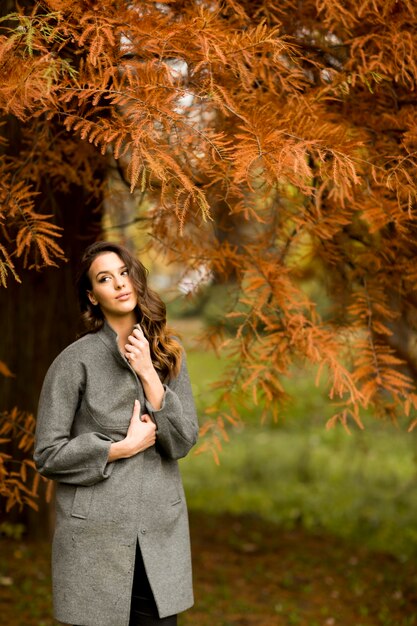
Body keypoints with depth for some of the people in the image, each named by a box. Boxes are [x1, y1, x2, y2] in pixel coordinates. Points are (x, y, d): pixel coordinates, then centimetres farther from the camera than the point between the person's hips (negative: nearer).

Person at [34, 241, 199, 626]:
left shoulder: (167, 355, 6)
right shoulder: (76, 361, -6)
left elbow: (184, 441, -2)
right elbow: (47, 454, -7)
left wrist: (148, 375, -10)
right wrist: (122, 447, -12)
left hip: (160, 532, 4)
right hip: (96, 536, -3)